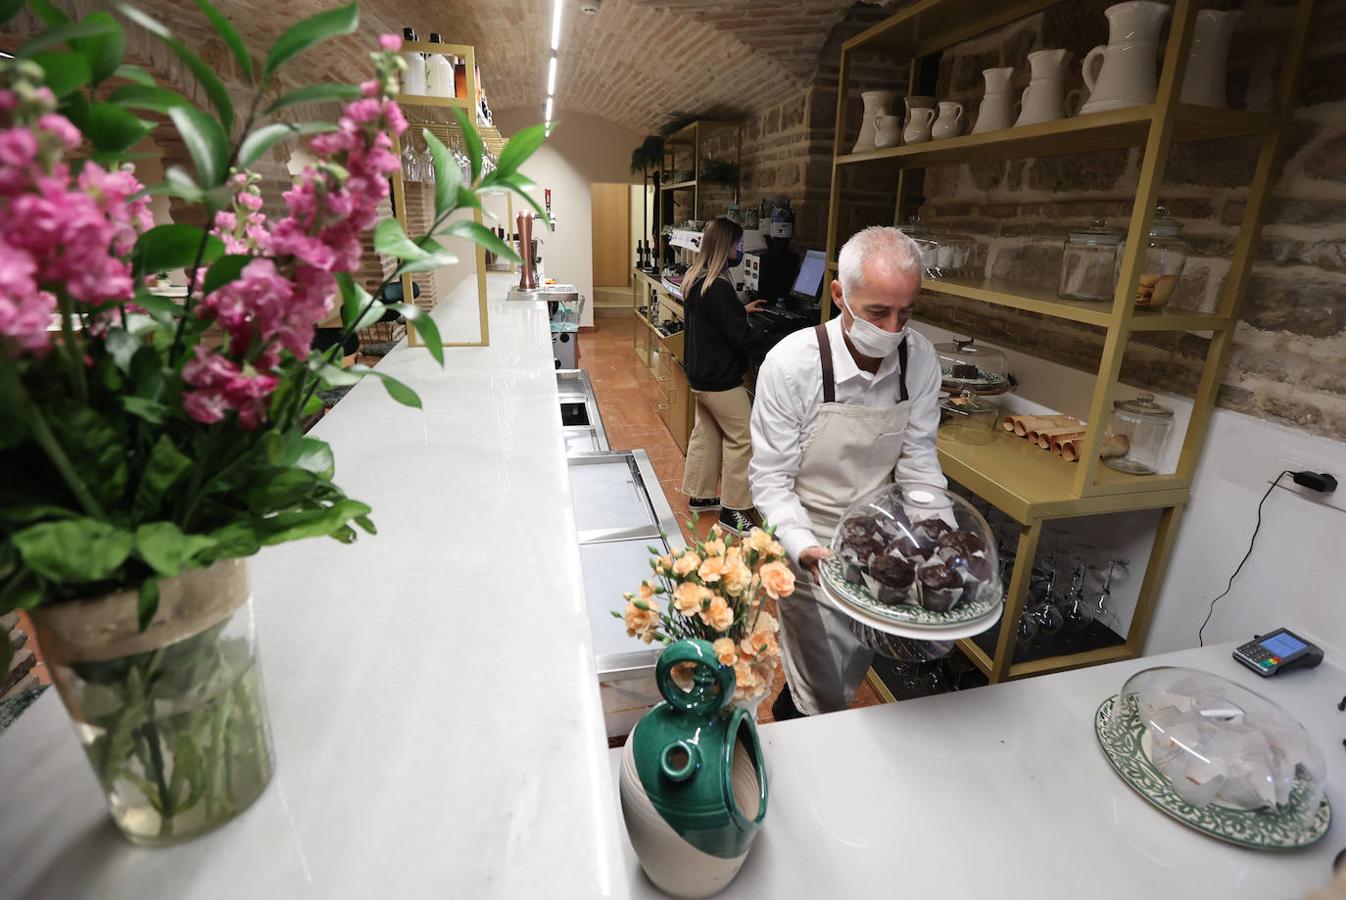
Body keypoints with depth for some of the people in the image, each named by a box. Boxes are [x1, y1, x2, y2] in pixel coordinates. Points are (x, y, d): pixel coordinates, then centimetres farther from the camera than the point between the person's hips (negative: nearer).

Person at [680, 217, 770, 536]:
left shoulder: (695, 279, 6)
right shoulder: (719, 288, -24)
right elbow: (740, 338, -22)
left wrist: (742, 310, 20)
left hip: (700, 373, 10)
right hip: (721, 379, -10)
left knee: (706, 432, 19)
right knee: (742, 439, 0)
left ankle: (700, 495, 31)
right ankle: (734, 510, 7)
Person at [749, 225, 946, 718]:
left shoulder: (920, 359, -10)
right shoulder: (792, 363, -23)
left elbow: (918, 461, -3)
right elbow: (771, 480, -18)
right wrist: (805, 548, -31)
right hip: (812, 551, -4)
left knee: (852, 672, 24)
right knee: (823, 695, 9)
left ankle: (791, 710, 54)